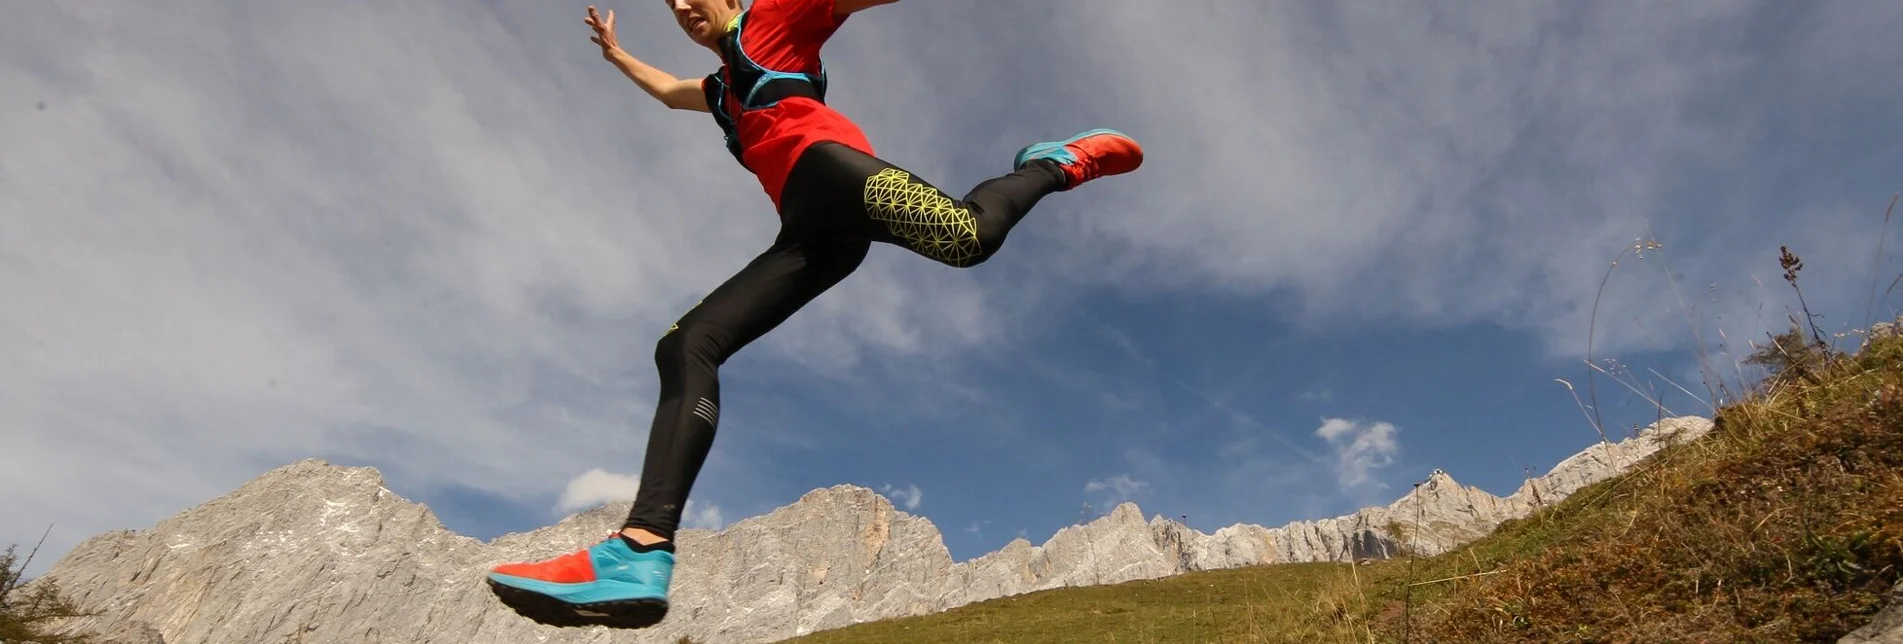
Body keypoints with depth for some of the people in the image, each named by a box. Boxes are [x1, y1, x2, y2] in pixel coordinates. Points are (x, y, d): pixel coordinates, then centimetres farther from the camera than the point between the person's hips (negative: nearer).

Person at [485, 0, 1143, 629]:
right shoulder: (723, 85, 42)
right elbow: (669, 90, 64)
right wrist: (616, 54, 77)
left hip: (825, 160, -7)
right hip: (812, 229, 7)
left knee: (969, 235, -37)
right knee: (684, 348, -10)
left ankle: (1056, 164, -5)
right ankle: (640, 553, -24)